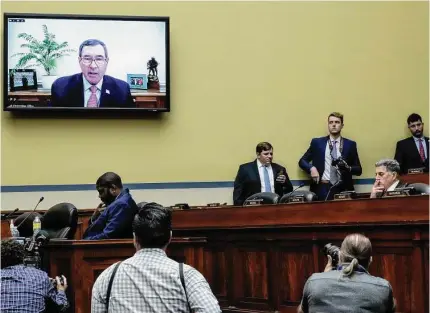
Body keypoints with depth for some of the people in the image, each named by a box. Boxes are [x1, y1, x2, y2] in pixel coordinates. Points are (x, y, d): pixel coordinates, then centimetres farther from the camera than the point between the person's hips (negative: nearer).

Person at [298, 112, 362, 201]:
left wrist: (347, 167, -10)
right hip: (322, 189, -1)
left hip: (342, 189, 1)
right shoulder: (317, 142, 9)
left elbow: (359, 170, 10)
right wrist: (311, 168, -8)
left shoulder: (350, 144, 10)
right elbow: (302, 161, 12)